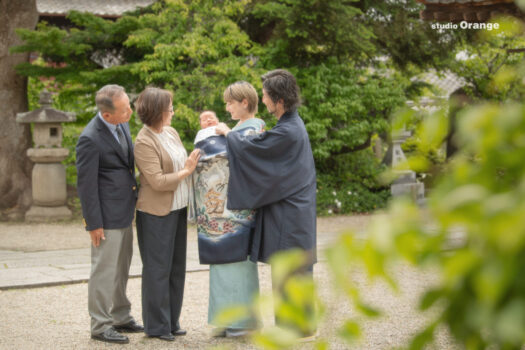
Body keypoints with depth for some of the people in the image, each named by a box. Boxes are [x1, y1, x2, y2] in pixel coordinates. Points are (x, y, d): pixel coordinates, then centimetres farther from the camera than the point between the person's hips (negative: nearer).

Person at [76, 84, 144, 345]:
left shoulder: (122, 124, 4)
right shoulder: (90, 139, -21)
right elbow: (86, 184, -17)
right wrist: (93, 224, -16)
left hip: (124, 211, 9)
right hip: (107, 215, -9)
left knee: (121, 268, 18)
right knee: (104, 270, 0)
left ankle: (121, 317, 31)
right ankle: (100, 325, 11)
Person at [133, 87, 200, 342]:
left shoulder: (171, 133, 9)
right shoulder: (144, 142, -16)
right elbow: (158, 181, -21)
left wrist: (194, 163, 4)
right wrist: (186, 171, -15)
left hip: (177, 209, 8)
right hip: (156, 214, -8)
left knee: (177, 268, 13)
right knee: (158, 269, 0)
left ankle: (172, 321, 22)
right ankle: (156, 326, 9)